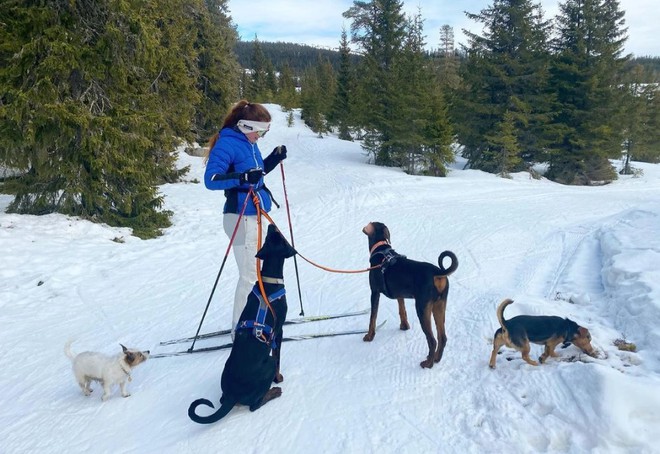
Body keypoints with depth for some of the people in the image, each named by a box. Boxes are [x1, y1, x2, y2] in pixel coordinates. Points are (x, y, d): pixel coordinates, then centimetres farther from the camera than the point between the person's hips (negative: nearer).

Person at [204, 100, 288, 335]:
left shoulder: (249, 143, 12)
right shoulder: (227, 144, -15)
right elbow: (211, 179, -24)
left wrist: (273, 159, 8)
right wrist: (242, 178, -37)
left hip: (255, 215, 10)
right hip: (241, 217, -10)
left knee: (257, 271, 20)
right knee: (250, 275, -4)